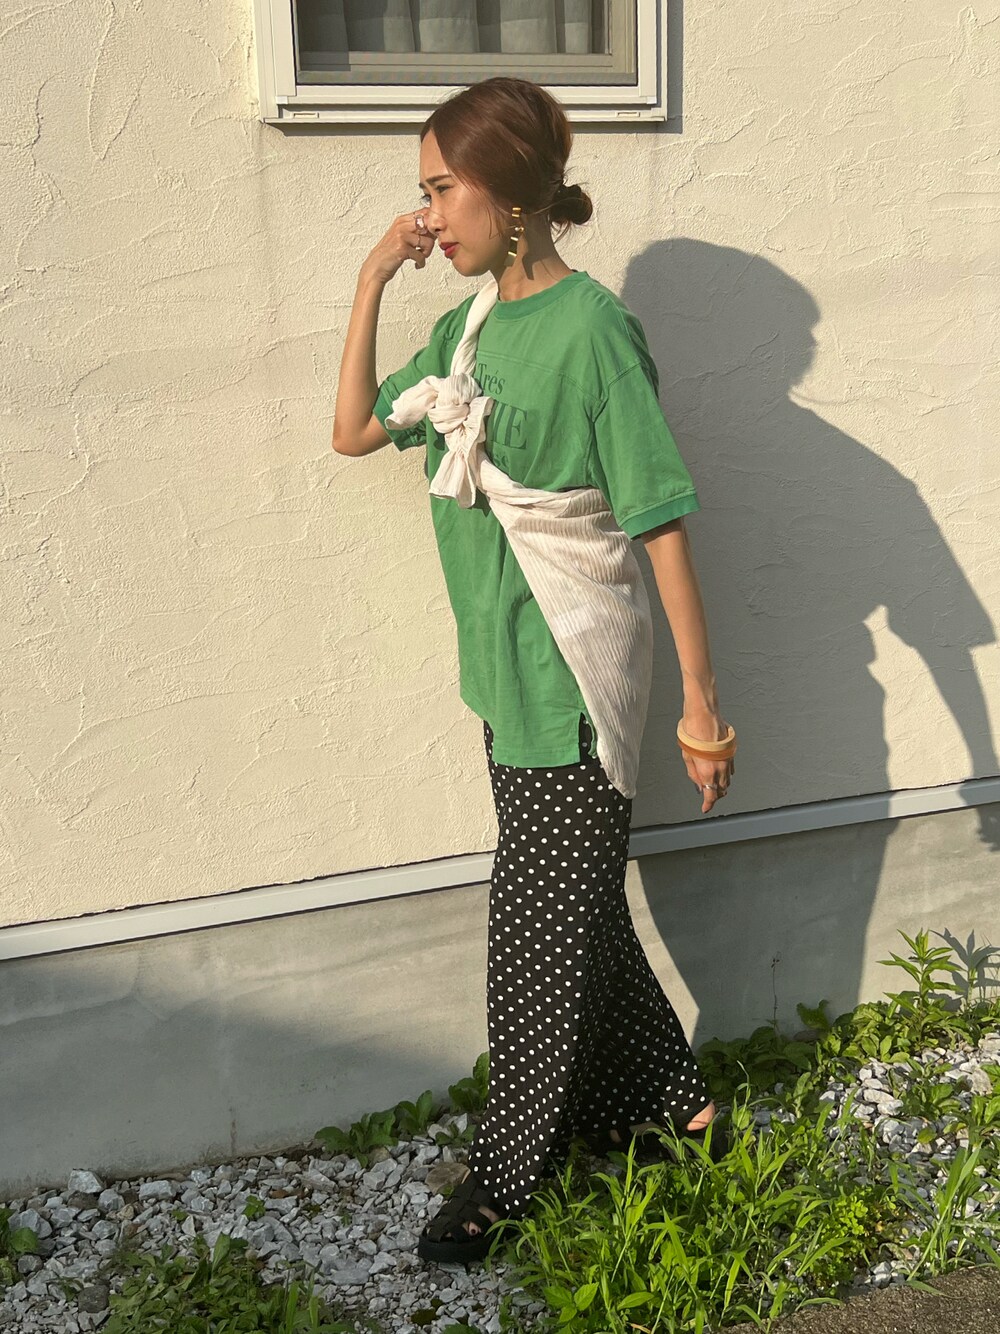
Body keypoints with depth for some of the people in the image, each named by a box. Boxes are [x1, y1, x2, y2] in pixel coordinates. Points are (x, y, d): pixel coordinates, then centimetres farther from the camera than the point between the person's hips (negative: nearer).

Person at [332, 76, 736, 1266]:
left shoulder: (591, 329, -18)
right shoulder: (472, 322, 6)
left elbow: (662, 525, -19)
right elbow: (355, 431, 10)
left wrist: (703, 708, -18)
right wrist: (372, 283, 0)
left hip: (571, 687, -8)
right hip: (506, 677, 8)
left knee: (542, 932, 8)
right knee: (578, 910, 19)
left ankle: (506, 1173, 27)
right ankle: (667, 1103, 39)